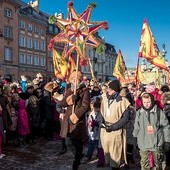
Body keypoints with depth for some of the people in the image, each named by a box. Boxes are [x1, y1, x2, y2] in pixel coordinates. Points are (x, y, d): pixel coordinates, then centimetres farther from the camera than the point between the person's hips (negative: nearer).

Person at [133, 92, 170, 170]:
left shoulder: (159, 112, -9)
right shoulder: (139, 112, -2)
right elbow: (136, 128, 7)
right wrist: (135, 140, 11)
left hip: (157, 143, -1)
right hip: (143, 144, 2)